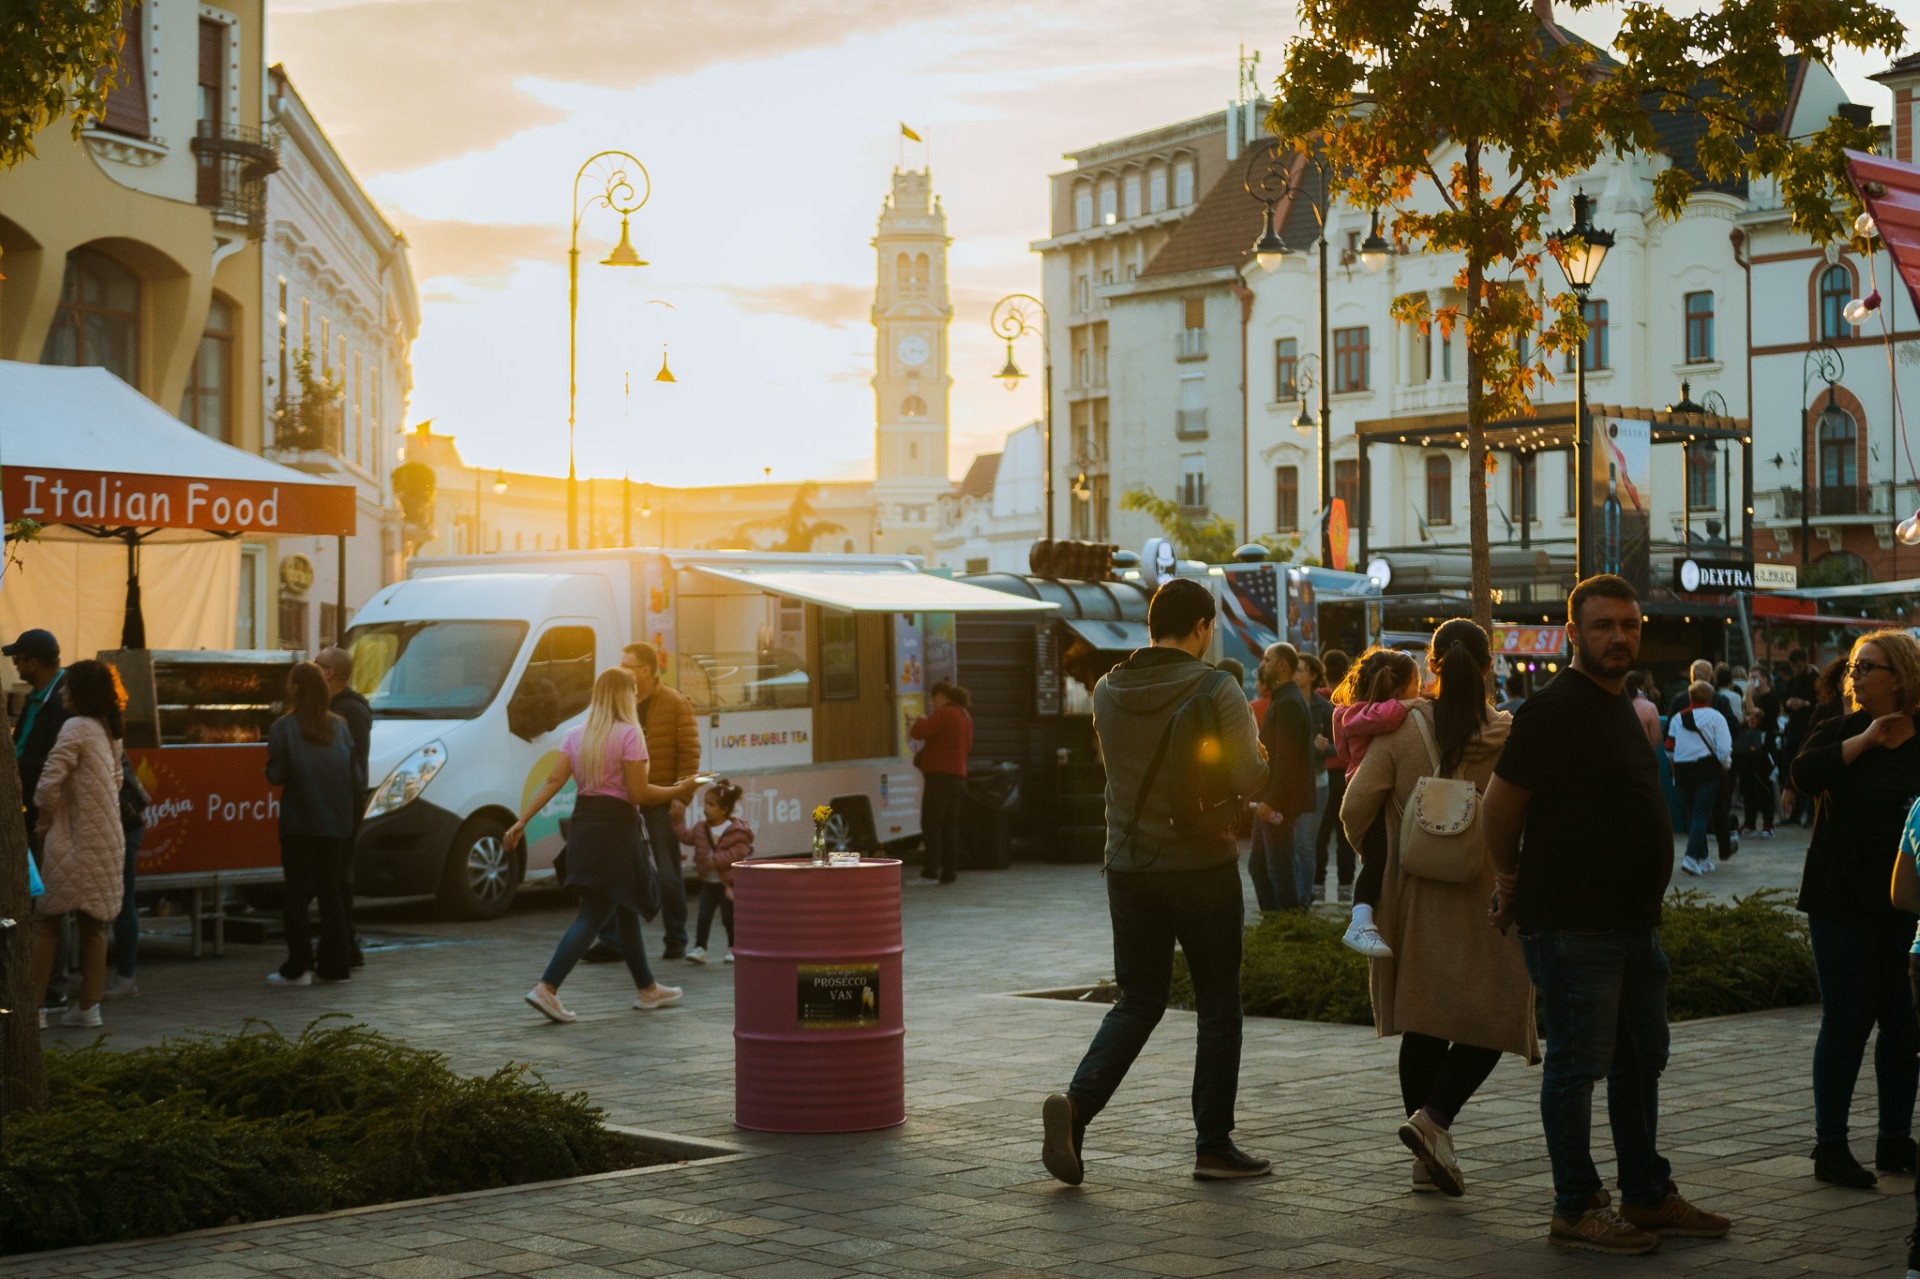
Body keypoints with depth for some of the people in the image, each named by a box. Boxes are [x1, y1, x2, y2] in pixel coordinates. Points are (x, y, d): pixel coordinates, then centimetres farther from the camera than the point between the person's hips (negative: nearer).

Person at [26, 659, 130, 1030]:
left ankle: (34, 1004, 0)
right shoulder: (108, 731, 11)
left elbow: (49, 781, -19)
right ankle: (88, 1006, 10)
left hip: (74, 840, -7)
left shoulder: (76, 727, -14)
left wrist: (43, 821, -5)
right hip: (107, 841, 7)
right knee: (94, 923, 9)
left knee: (45, 920, 2)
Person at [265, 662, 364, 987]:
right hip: (336, 822, 4)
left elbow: (276, 774, -9)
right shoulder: (339, 726, 4)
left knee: (298, 893, 1)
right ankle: (335, 965, 11)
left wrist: (271, 769, 12)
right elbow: (356, 776, 4)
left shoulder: (284, 727, -8)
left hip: (299, 822, -4)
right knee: (330, 892, 12)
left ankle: (298, 967, -3)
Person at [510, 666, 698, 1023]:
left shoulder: (576, 735, 9)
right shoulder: (628, 734, -11)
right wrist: (679, 791, -2)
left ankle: (647, 989, 29)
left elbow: (553, 782, 1)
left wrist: (522, 821, 2)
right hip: (616, 828, -8)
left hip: (583, 825, 8)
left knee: (625, 907, 19)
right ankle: (547, 987, -17)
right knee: (595, 914, -5)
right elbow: (638, 794, -14)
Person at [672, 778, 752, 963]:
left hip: (728, 883, -5)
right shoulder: (701, 828, 5)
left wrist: (717, 860, -24)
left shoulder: (736, 830, -14)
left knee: (729, 917, 6)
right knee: (704, 916, 0)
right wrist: (679, 819, 2)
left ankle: (733, 949, 20)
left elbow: (739, 851, -20)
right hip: (707, 882, 5)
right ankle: (699, 948, 1)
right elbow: (686, 836, 10)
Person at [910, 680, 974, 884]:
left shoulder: (944, 713, -12)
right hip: (959, 776, 8)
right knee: (950, 825, 10)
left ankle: (932, 868, -14)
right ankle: (950, 870, 8)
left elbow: (918, 733, -20)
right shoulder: (966, 717, 16)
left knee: (931, 823, -7)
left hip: (940, 775, -8)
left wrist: (921, 720, 2)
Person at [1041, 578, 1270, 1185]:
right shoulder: (1214, 690, -11)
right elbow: (1251, 780, -14)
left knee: (1138, 1001, 13)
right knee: (1217, 1008, 9)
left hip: (1129, 867, 4)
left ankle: (1076, 1102, -9)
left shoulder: (1108, 692, 4)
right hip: (1203, 867, -4)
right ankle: (1213, 1145, 12)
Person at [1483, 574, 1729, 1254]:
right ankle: (1576, 1210, 7)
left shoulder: (1621, 706, 15)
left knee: (1640, 1061, 16)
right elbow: (1501, 805, -14)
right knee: (1577, 1064, -2)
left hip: (1633, 919, 10)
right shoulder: (1554, 707, -15)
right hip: (1574, 925, -10)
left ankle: (1647, 1196, 27)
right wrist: (1511, 878, 0)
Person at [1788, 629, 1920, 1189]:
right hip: (1844, 905, -3)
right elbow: (1803, 776, -19)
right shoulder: (1838, 733, 1)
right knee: (1847, 1021, -2)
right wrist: (1865, 740, -20)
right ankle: (1830, 1147, 6)